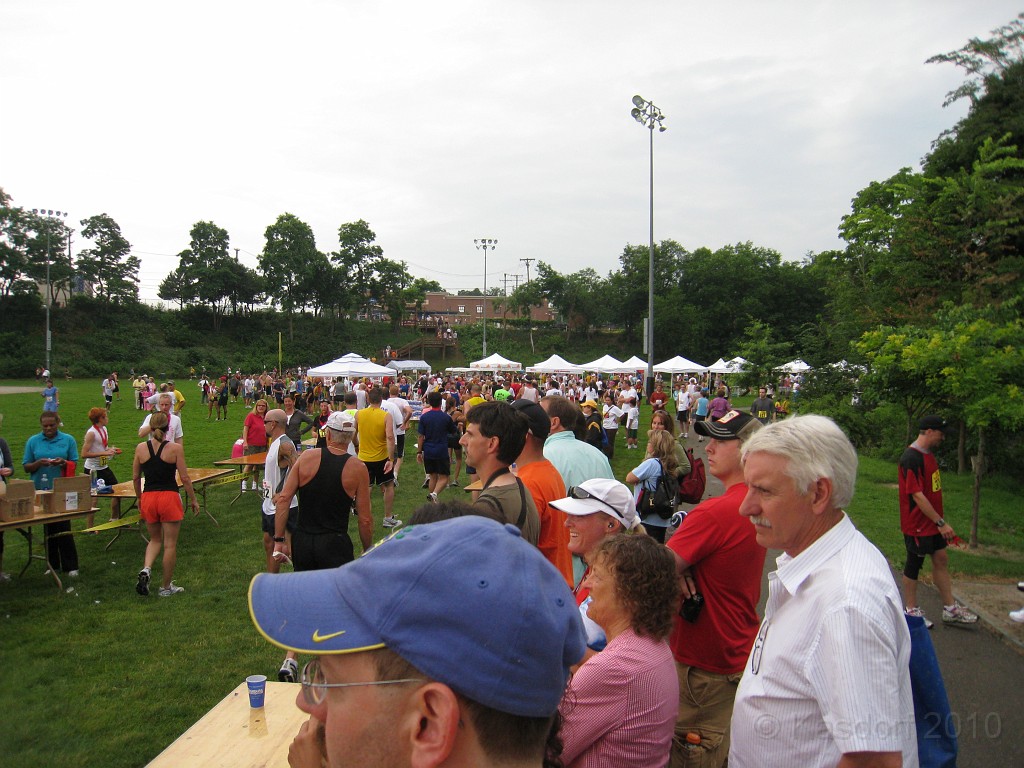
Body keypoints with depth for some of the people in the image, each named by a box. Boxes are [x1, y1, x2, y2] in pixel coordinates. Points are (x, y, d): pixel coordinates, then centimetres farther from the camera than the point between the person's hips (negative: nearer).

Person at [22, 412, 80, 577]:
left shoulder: (68, 440, 1)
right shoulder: (33, 441, 3)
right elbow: (26, 467, 4)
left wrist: (63, 463, -18)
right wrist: (38, 463, -16)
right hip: (41, 490, 2)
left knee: (64, 527, -3)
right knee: (48, 528, 10)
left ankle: (70, 566, 3)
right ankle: (53, 565, 19)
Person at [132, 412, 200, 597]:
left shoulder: (141, 448, -1)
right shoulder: (175, 448, -9)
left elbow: (135, 477, 7)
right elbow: (184, 478, -8)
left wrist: (139, 498, 22)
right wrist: (193, 500, 4)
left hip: (148, 498, 3)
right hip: (169, 497, -3)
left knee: (155, 539, 23)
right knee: (170, 544, 8)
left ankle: (146, 569, -2)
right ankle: (166, 587, 17)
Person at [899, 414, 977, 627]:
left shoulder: (929, 454, 9)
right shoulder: (911, 458, -22)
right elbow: (917, 496, -24)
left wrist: (939, 520, 17)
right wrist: (941, 522, -22)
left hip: (933, 522, 9)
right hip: (917, 524, -9)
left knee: (941, 560, 13)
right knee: (914, 564, 4)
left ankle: (950, 609, 24)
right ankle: (912, 610, 17)